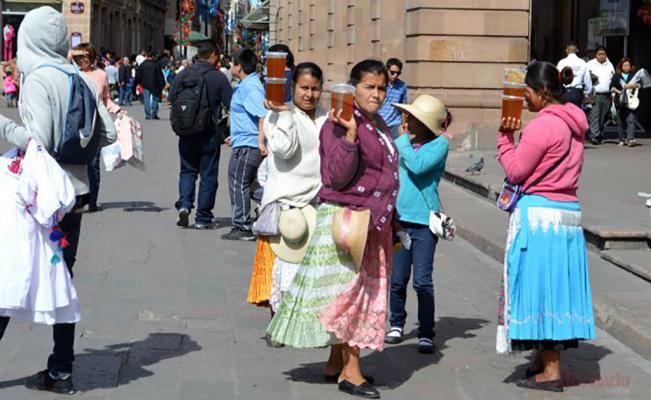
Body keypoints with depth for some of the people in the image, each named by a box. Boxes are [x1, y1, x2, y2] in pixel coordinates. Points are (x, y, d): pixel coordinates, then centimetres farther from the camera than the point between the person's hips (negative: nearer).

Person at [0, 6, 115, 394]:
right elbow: (108, 134, 6)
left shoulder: (37, 79, -13)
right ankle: (61, 371, 16)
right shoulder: (81, 79, 6)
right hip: (76, 191, 6)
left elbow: (38, 140, -21)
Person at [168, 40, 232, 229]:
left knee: (187, 171, 16)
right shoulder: (219, 77, -10)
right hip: (210, 134, -3)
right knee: (208, 175, 6)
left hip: (187, 133, 3)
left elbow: (172, 99, 7)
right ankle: (203, 218, 7)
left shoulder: (183, 74, -1)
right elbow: (230, 105, -9)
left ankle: (184, 204, -5)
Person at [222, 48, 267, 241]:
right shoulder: (246, 85, 16)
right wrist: (235, 136, 30)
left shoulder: (250, 87, -17)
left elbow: (263, 114, -27)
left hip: (247, 145, -10)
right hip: (245, 143, 10)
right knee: (246, 185, 16)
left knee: (239, 184, -1)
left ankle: (242, 228, 5)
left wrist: (262, 142, -32)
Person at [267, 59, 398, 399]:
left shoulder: (379, 125, 15)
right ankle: (350, 371, -3)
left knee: (367, 291, 10)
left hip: (374, 222, 9)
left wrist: (391, 218, 26)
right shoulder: (339, 124, -13)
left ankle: (336, 363, 19)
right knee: (349, 289, -7)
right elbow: (337, 177, -22)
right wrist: (350, 134, -30)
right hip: (345, 218, -9)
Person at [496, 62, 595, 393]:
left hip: (540, 215, -9)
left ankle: (551, 372, 2)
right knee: (555, 283, 14)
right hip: (568, 213, 9)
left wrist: (505, 138, -1)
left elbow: (515, 172, -11)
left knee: (539, 283, -2)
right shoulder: (572, 123, 12)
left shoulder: (543, 124, -16)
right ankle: (543, 358, 25)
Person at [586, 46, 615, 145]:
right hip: (595, 95, -4)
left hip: (607, 95, 4)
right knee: (594, 116, -15)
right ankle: (595, 136, -21)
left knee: (603, 117, 6)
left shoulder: (610, 65, 17)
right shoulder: (590, 64, 4)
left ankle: (600, 135, 14)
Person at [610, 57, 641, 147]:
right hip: (620, 102, 2)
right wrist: (617, 91, -7)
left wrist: (635, 85, -12)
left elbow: (640, 84, 7)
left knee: (631, 119, -14)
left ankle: (630, 139, -22)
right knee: (621, 121, 6)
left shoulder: (634, 75, 11)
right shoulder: (616, 76, 12)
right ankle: (622, 139, 15)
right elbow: (611, 86, 10)